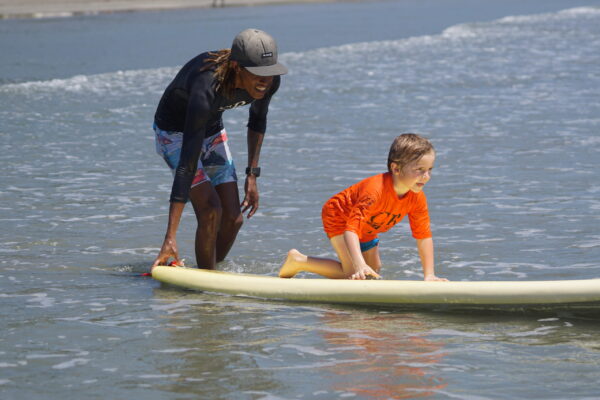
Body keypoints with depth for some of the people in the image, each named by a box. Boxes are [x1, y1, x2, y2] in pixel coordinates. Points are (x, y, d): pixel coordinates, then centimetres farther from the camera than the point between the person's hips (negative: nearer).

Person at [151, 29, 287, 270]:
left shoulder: (269, 81, -22)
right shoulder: (207, 88, -41)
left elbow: (257, 121, 4)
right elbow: (187, 164, -44)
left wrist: (252, 175, 1)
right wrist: (170, 238, -47)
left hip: (212, 130, 6)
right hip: (175, 132, -6)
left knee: (233, 218, -1)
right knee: (210, 211, -20)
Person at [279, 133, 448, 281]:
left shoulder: (417, 198, -21)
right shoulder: (375, 190, -43)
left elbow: (424, 236, -14)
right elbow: (352, 227, -48)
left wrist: (429, 275, -22)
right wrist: (360, 266, -59)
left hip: (367, 230, 8)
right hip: (338, 216, -8)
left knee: (375, 270, 14)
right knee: (353, 273, -20)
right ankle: (298, 260, -4)